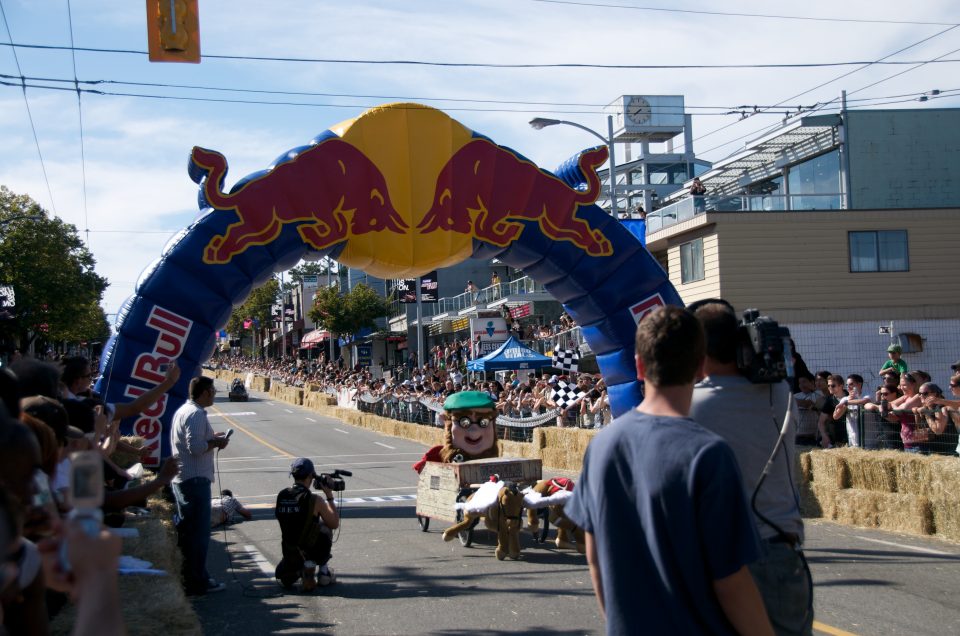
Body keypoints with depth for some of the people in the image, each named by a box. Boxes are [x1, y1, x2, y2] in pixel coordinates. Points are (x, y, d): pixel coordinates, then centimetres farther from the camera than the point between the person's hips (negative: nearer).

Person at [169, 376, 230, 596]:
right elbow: (195, 447, -26)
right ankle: (195, 584, 0)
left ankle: (193, 578, 26)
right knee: (198, 533, -4)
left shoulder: (183, 411, 15)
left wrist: (211, 438, 13)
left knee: (187, 531, 17)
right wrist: (216, 442, -11)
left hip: (181, 478, 11)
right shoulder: (196, 414, -17)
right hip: (195, 479, -11)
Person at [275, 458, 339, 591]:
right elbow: (335, 524, -4)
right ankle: (324, 572, 26)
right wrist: (329, 496, 4)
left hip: (290, 555, 5)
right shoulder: (315, 500, -16)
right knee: (325, 527, 30)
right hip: (314, 553, -5)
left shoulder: (281, 496, -2)